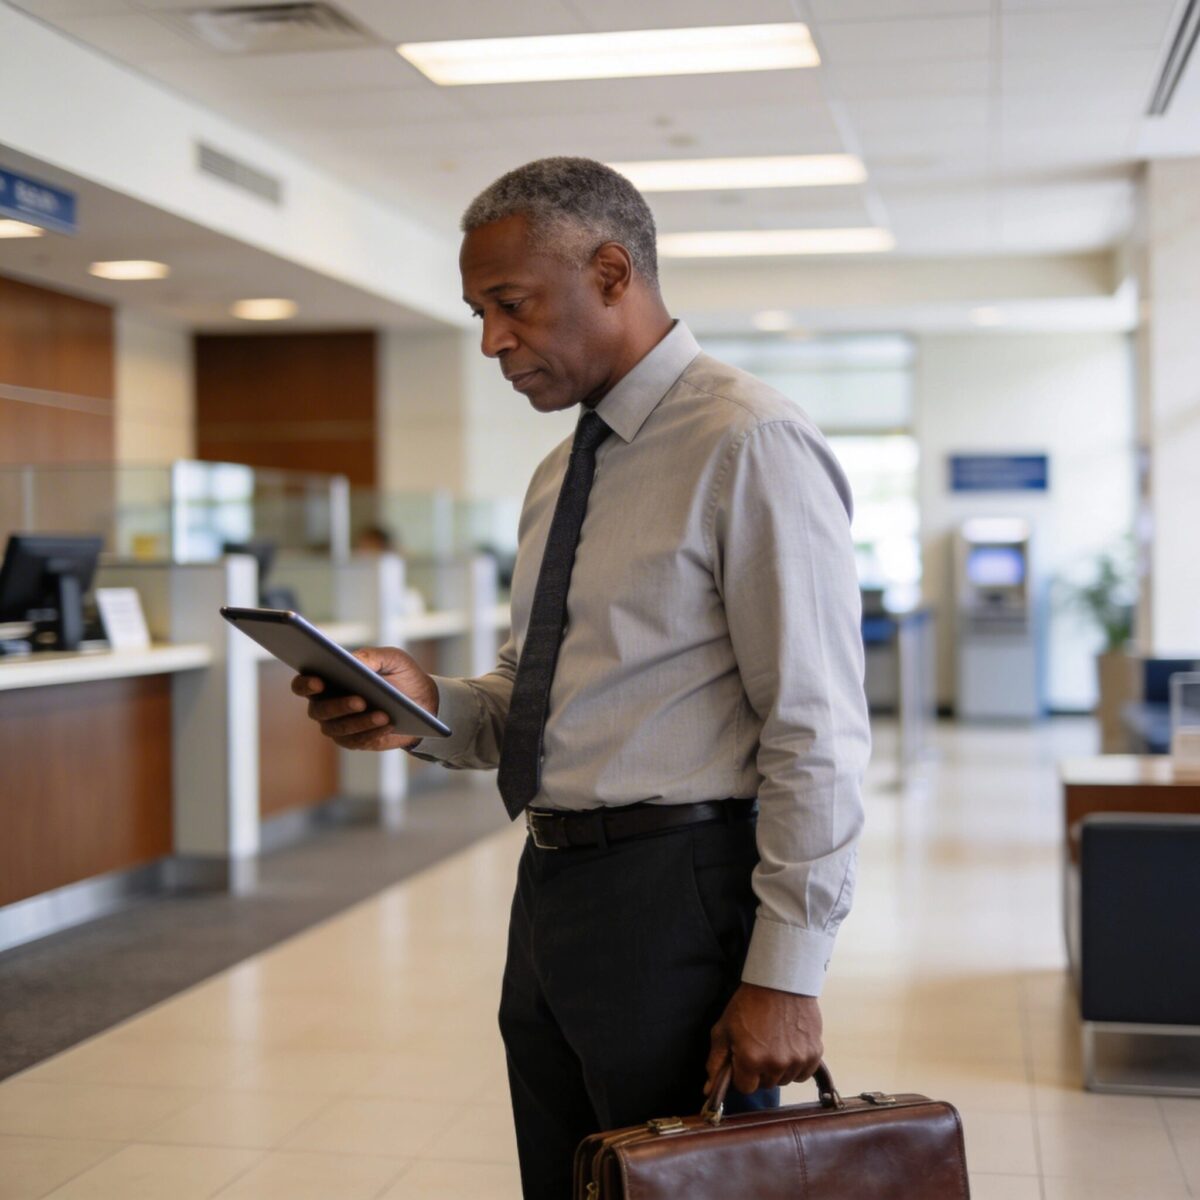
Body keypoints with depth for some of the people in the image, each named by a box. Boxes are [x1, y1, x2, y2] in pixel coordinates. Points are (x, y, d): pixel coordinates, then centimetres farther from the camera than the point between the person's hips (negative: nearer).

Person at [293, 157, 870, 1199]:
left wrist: (785, 973, -18)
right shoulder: (563, 472, 15)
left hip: (680, 901, -8)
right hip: (552, 888, 9)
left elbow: (818, 731, -17)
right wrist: (425, 703, -1)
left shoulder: (750, 444, -13)